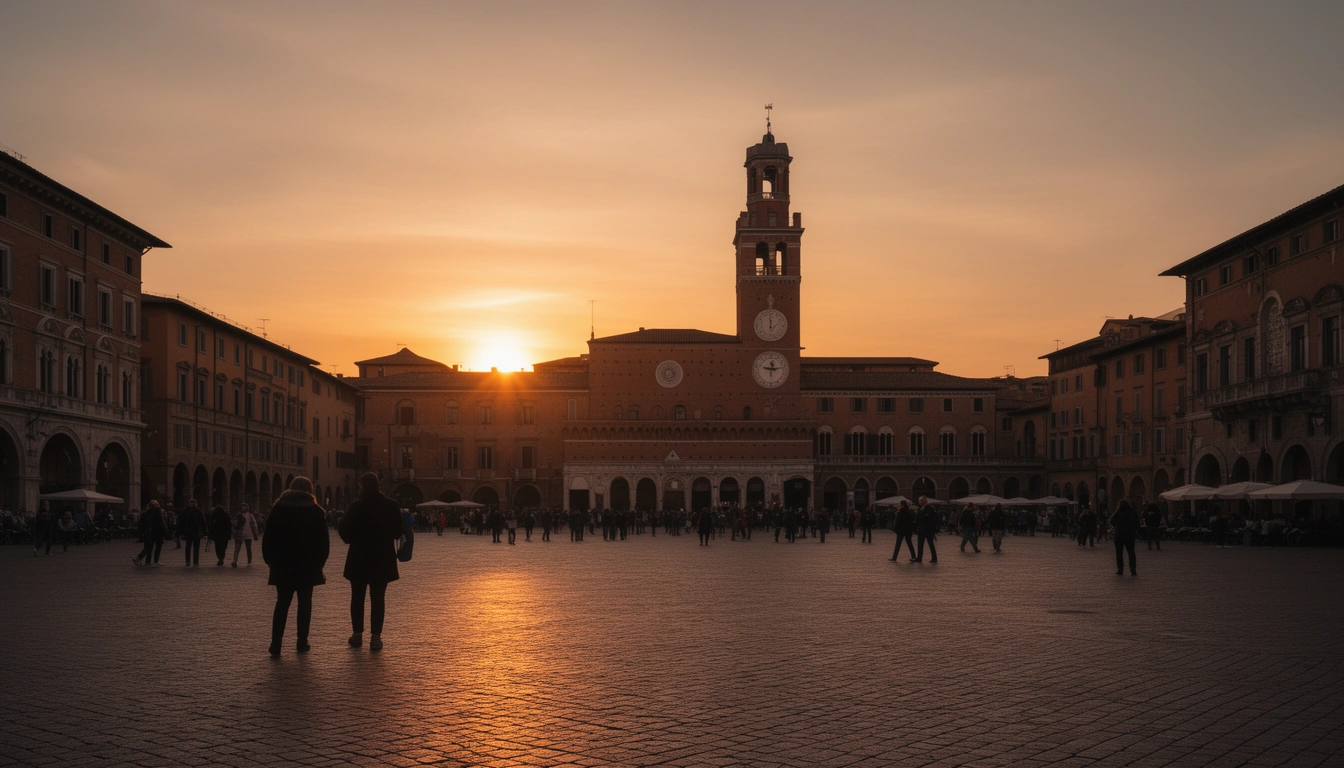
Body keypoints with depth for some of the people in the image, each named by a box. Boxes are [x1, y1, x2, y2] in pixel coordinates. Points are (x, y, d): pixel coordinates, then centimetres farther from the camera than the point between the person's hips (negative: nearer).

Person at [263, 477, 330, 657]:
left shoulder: (278, 509, 1)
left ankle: (276, 644, -4)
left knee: (282, 603, 4)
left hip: (283, 565, 1)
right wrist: (319, 561, 8)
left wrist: (270, 559, 8)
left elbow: (268, 537, 1)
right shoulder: (315, 511, -1)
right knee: (305, 603, 7)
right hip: (308, 566, -1)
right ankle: (302, 642, 6)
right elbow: (324, 541, -1)